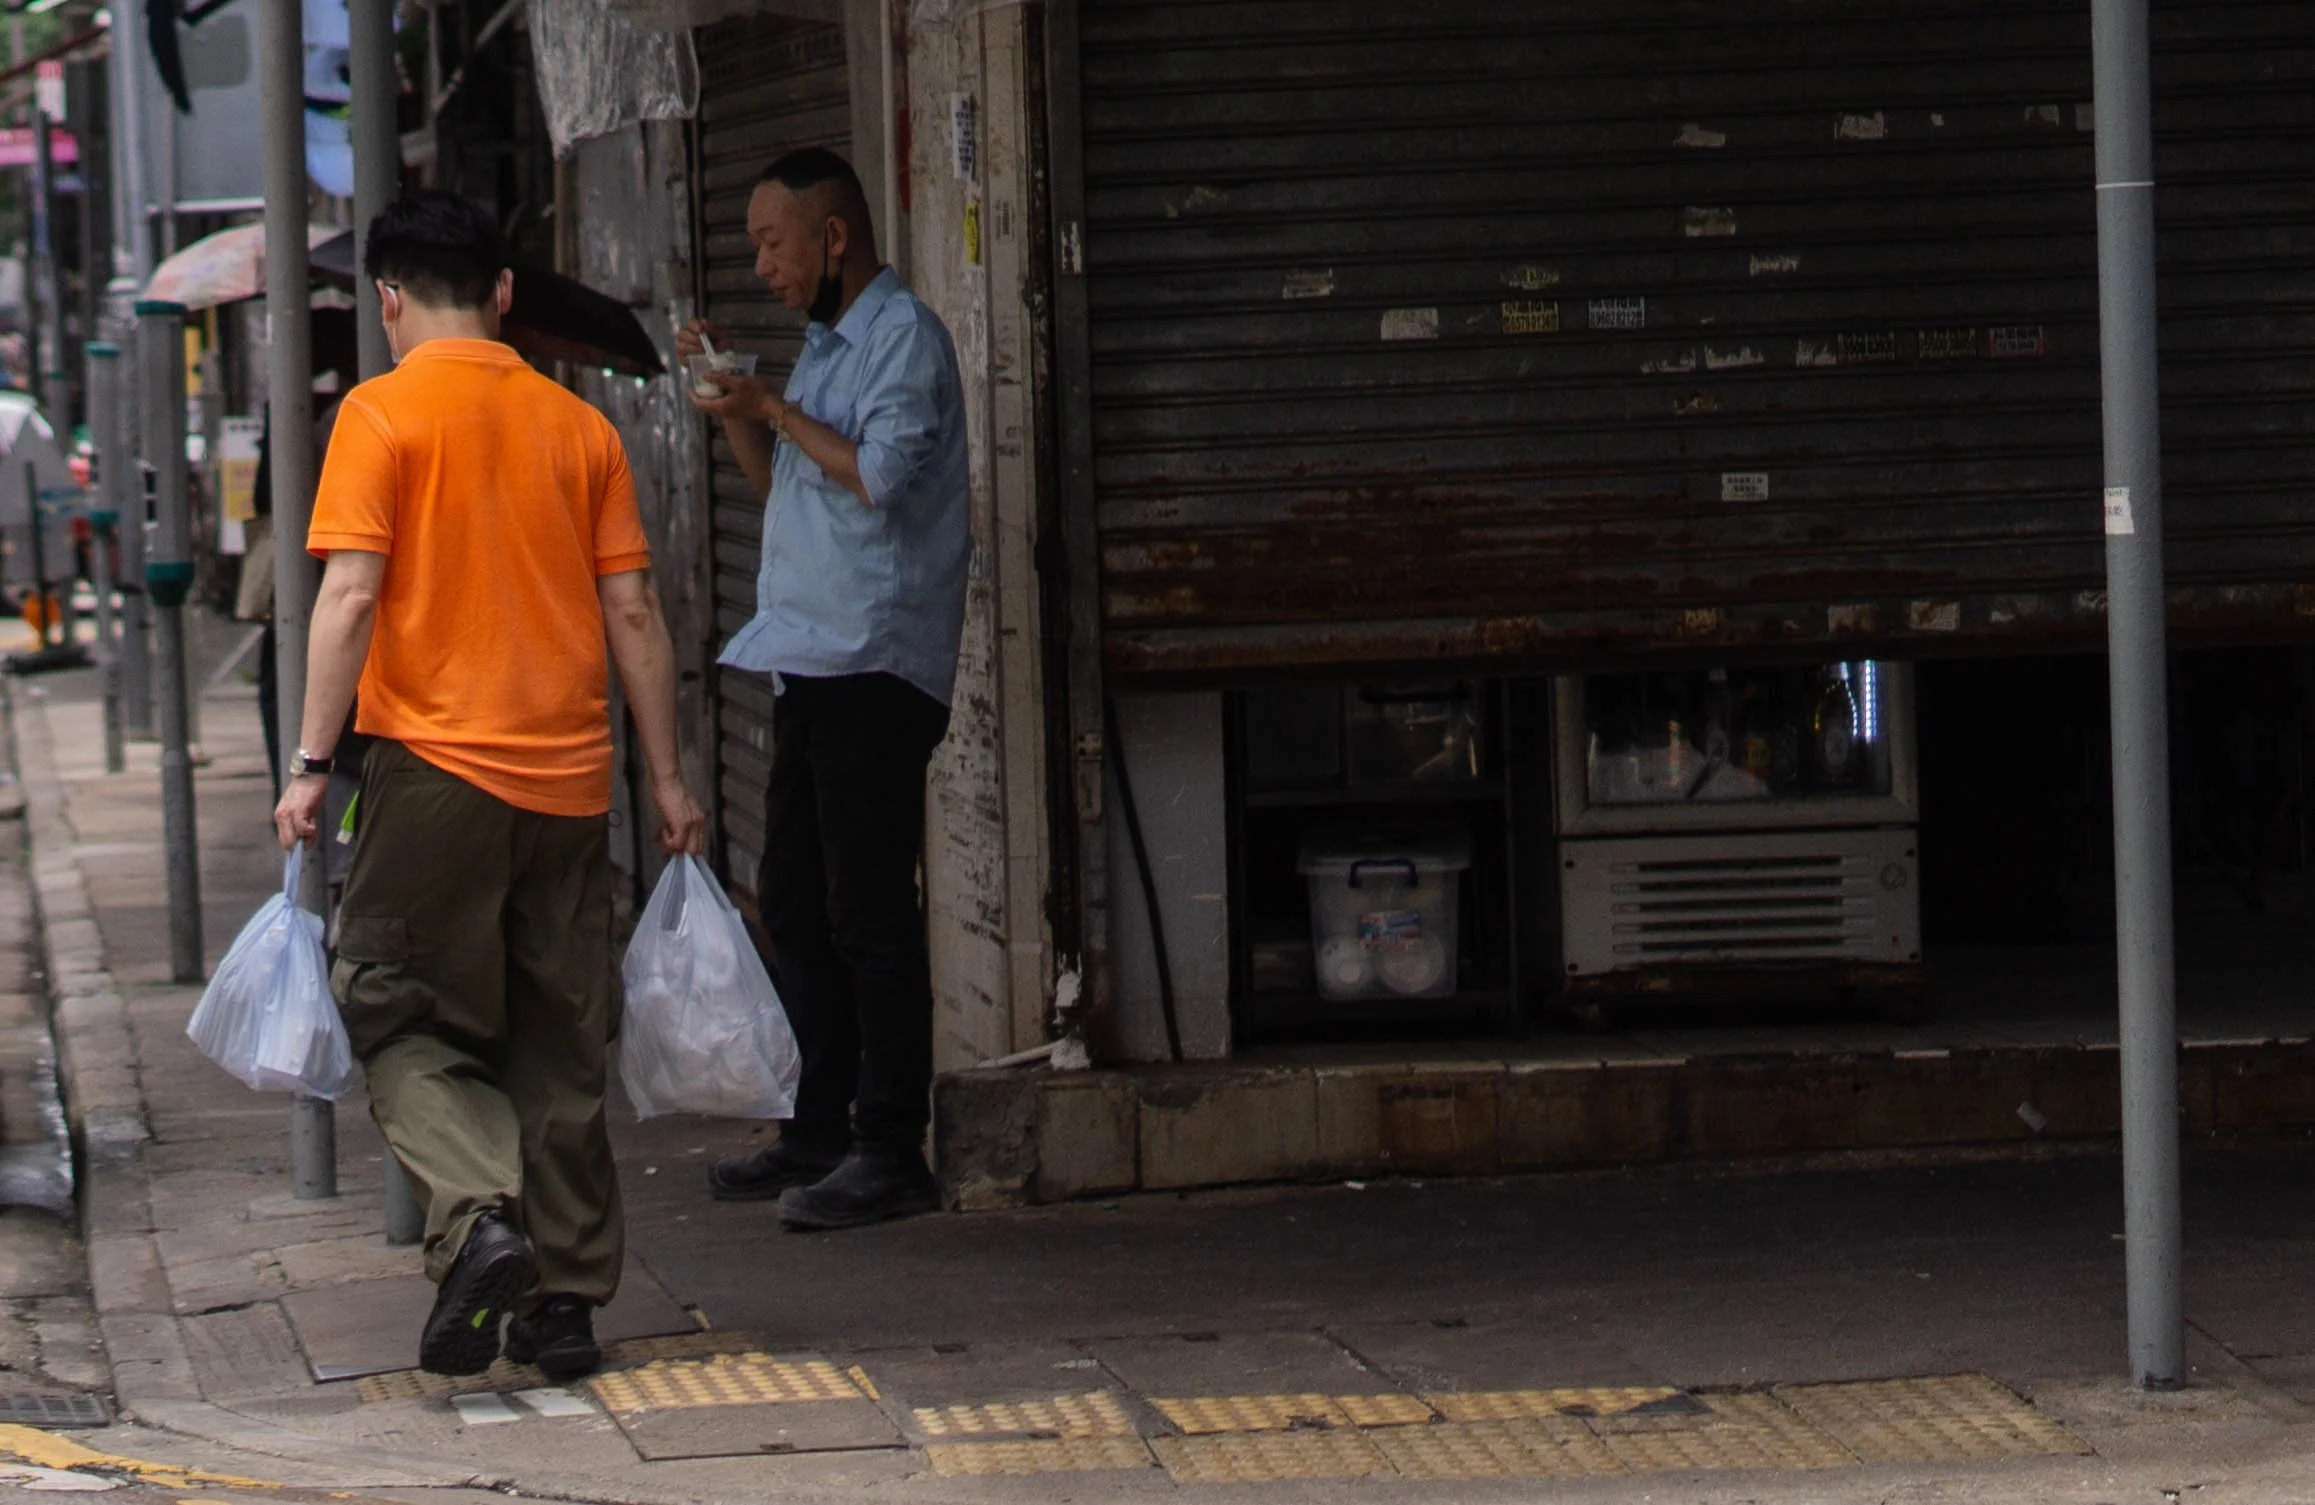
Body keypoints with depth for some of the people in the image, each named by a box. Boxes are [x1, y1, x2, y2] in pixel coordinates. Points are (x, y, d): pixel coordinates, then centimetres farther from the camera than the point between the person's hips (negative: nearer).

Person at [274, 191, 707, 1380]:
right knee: (560, 1047, 11)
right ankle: (565, 1300, 12)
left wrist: (312, 765, -9)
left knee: (404, 1024, 6)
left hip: (435, 767, -4)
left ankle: (476, 1218, -17)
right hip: (567, 779, 4)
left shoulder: (383, 414, -4)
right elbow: (633, 612, 6)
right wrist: (666, 777, 12)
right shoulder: (578, 425, 8)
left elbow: (350, 594, -12)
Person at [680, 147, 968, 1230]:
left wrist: (773, 408, -11)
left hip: (874, 661, -10)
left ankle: (890, 1151, -6)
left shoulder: (903, 336, -9)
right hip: (812, 658, 10)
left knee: (869, 909, -9)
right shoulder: (824, 345, 20)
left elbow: (880, 474, -21)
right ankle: (821, 1130, 20)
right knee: (792, 902, 12)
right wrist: (735, 414, 11)